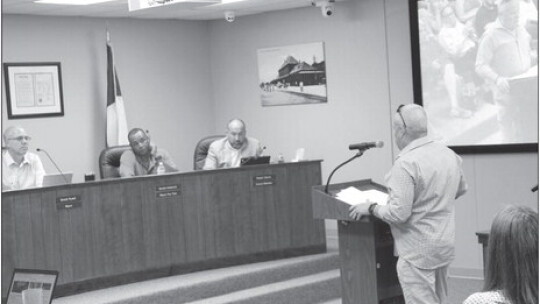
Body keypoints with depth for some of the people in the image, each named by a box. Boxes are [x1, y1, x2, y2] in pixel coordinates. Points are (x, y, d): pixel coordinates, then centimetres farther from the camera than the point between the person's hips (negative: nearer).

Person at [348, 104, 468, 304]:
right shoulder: (449, 155, 4)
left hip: (418, 252, -9)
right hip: (445, 245, 9)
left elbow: (399, 213, -24)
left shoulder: (406, 163, -23)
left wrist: (370, 208, -9)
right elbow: (461, 189, 22)